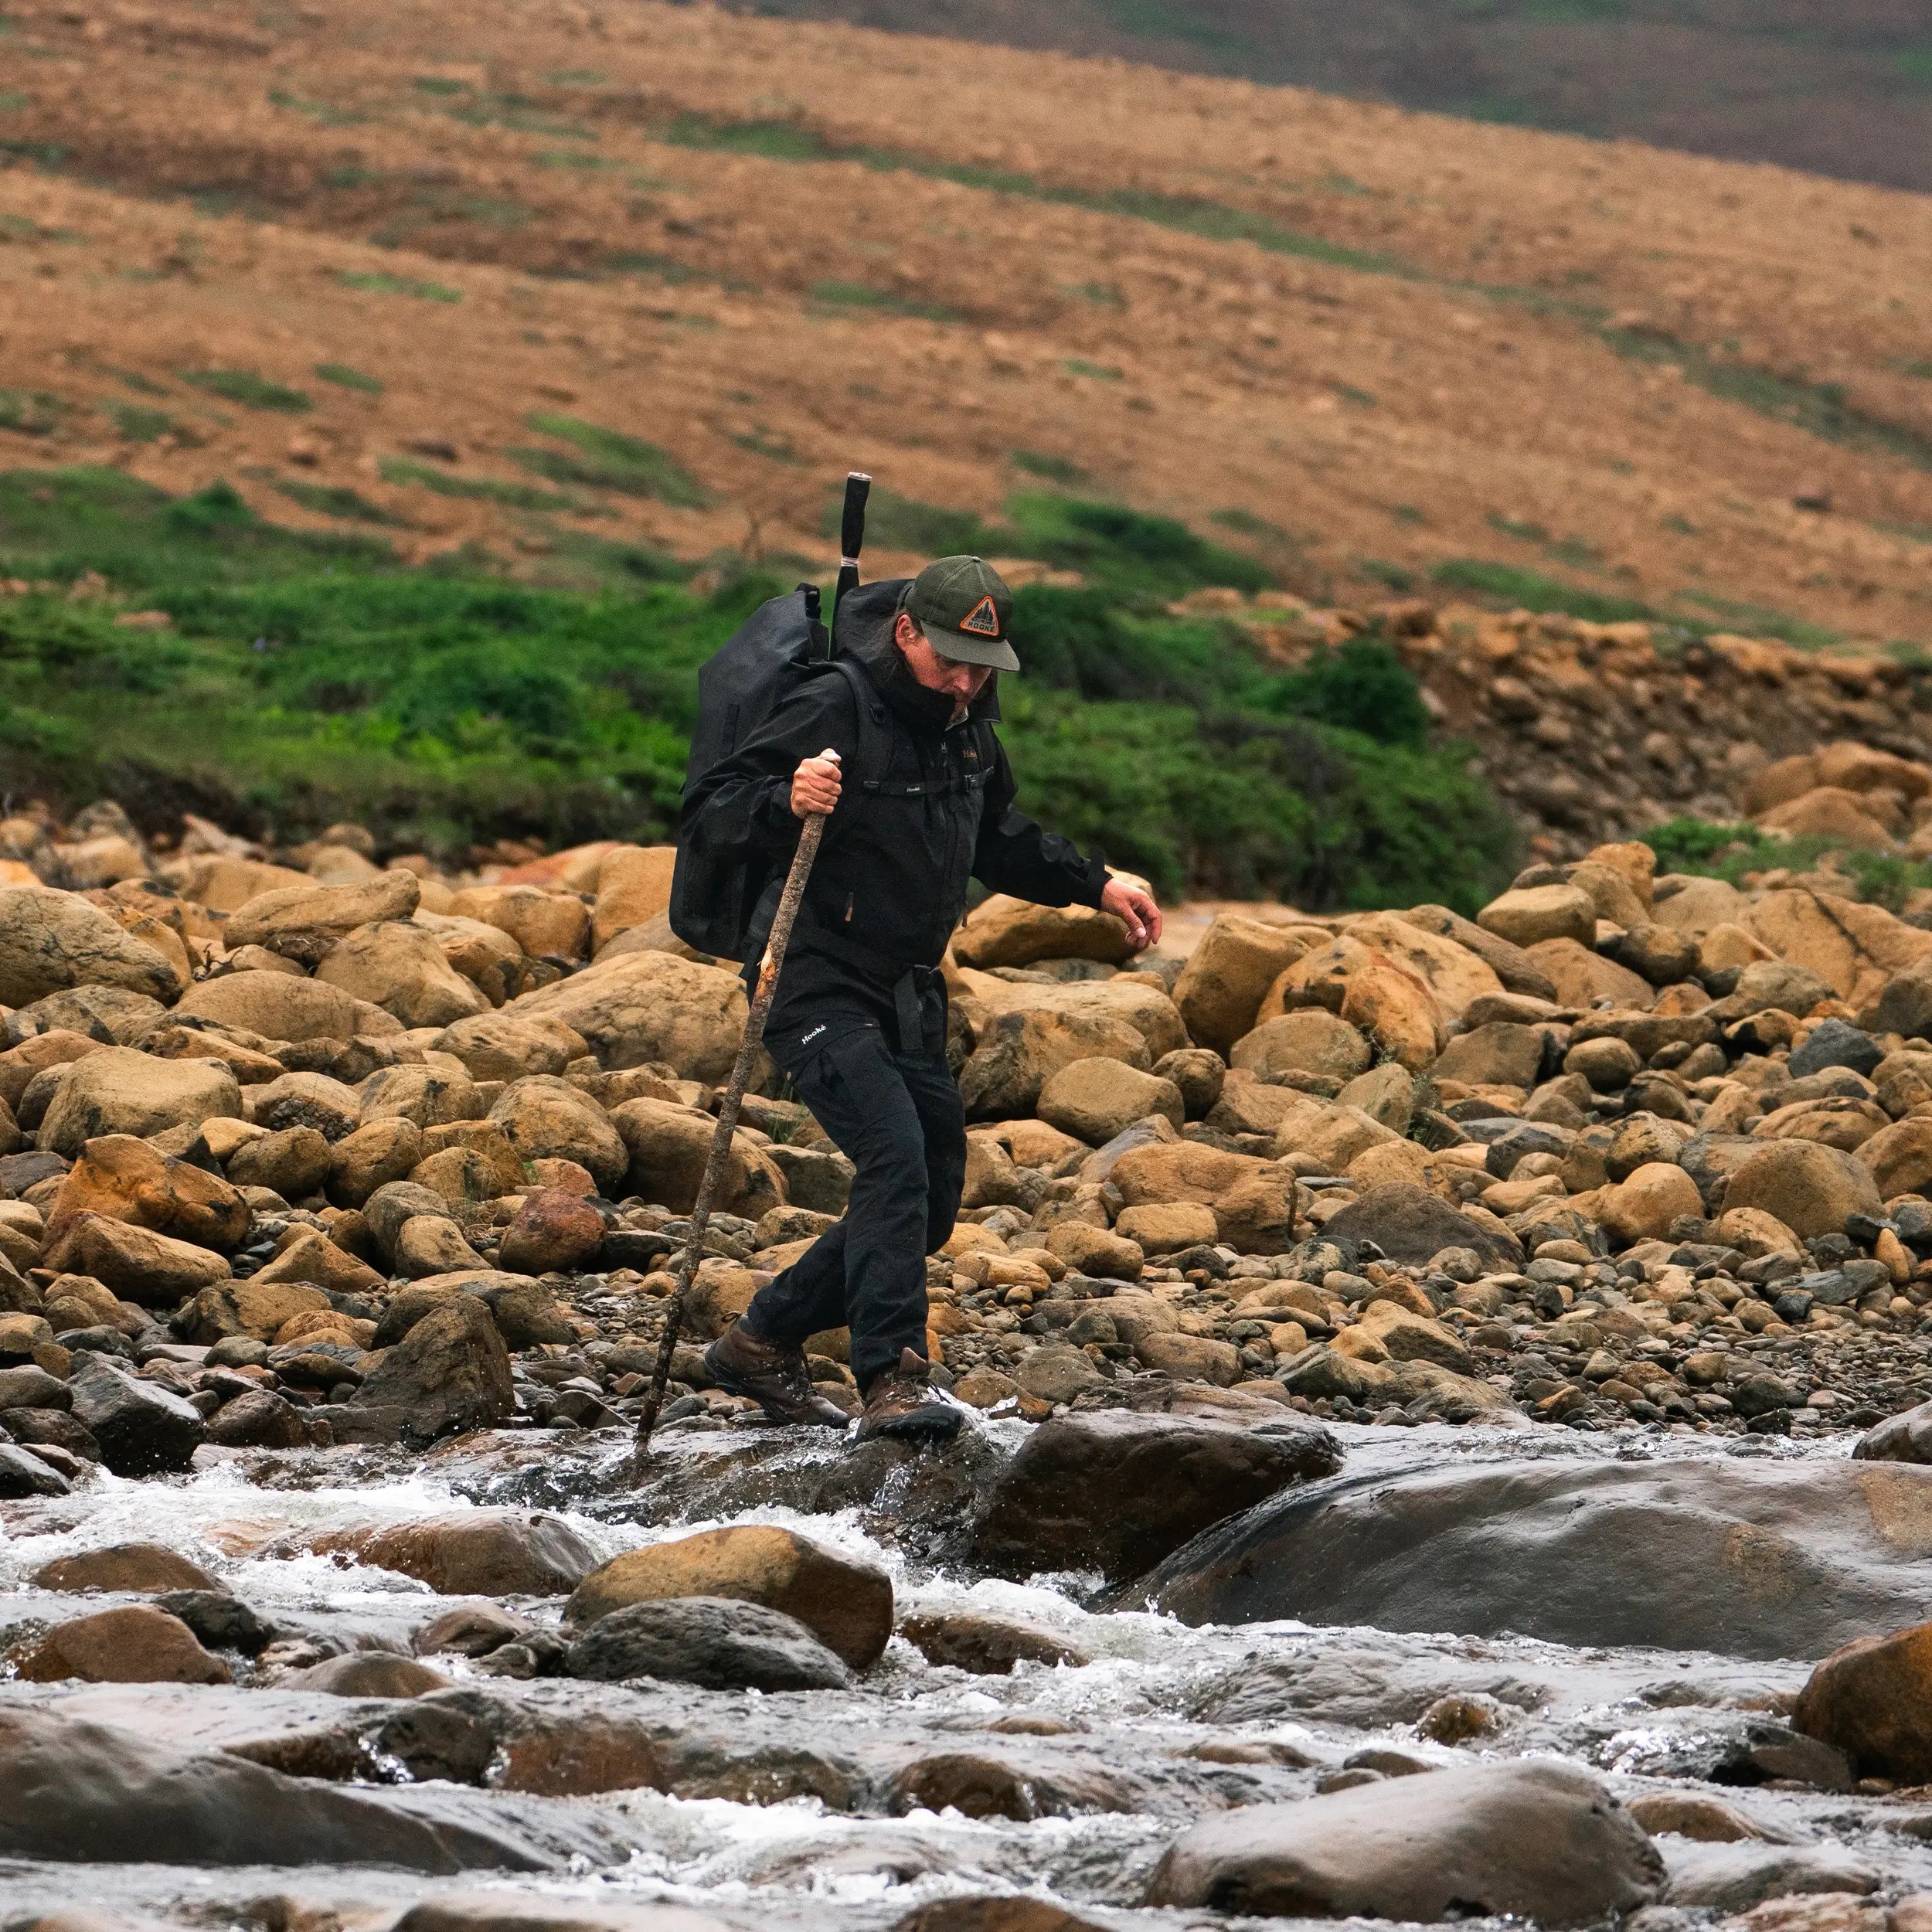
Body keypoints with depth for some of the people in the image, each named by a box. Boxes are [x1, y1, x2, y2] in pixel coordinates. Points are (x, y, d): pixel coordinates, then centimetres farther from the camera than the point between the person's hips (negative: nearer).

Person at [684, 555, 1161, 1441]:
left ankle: (763, 1340, 24)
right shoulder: (835, 711, -17)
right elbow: (710, 802, -20)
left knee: (931, 1202, 11)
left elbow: (998, 841, 27)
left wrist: (1095, 885, 20)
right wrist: (786, 802, -39)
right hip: (820, 989, -8)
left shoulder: (968, 727, 9)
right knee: (894, 1160, -25)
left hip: (910, 998, 9)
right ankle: (892, 1378, -28)